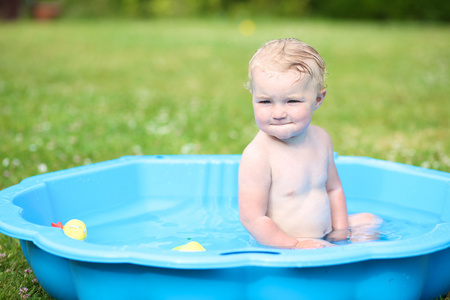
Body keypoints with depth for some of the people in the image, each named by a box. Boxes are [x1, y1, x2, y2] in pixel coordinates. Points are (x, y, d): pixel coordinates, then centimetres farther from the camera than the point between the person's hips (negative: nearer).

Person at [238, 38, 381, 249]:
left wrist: (340, 230, 5)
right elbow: (252, 218, -23)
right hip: (279, 248, -6)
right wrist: (295, 245, -23)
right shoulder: (257, 155, -23)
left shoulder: (321, 139, 1)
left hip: (324, 238, 6)